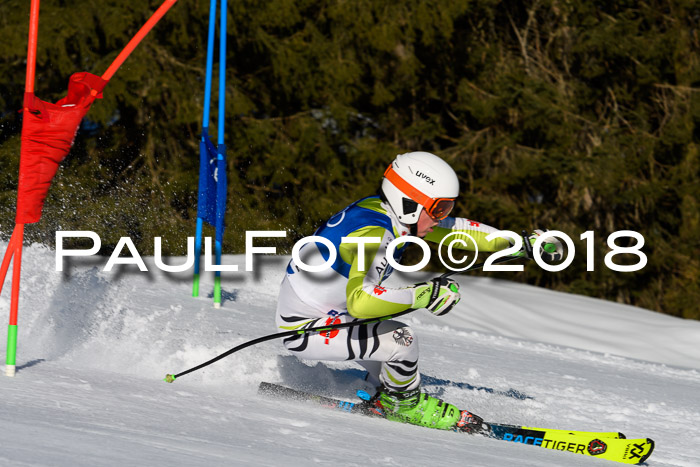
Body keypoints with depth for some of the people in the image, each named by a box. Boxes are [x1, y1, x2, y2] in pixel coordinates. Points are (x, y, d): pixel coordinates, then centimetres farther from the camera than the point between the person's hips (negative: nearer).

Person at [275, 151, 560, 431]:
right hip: (303, 329, -9)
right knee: (401, 340, -16)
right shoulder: (375, 234, -28)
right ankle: (404, 404, 8)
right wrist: (423, 296, -39)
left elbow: (453, 228, 10)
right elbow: (360, 301, -43)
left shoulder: (384, 211, -2)